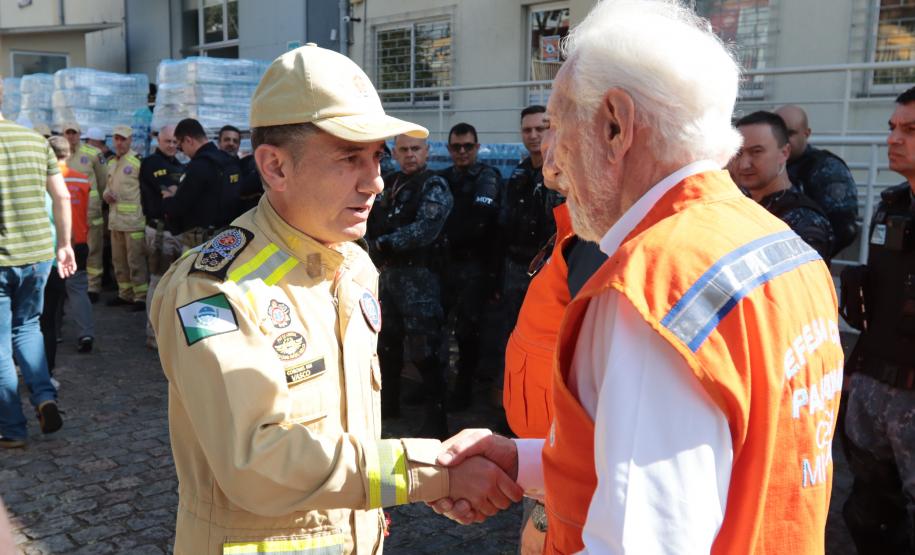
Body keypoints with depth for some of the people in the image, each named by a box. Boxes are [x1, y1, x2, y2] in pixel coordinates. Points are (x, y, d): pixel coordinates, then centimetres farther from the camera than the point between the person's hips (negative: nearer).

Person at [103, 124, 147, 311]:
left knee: (135, 260, -6)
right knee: (118, 260, 14)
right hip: (115, 219, 8)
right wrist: (106, 194, 4)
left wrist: (144, 211, -13)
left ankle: (141, 296, 1)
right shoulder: (111, 163, 16)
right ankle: (125, 294, 25)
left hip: (133, 219, -8)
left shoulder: (138, 161, -9)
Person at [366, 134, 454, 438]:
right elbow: (372, 221, 15)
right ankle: (388, 401, 35)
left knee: (423, 349, -8)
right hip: (386, 272, 7)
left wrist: (384, 244, -11)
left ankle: (437, 418, 1)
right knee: (387, 341, 18)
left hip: (418, 275, -7)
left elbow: (425, 230, -19)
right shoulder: (388, 183, 15)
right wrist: (374, 250, -4)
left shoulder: (434, 185, -6)